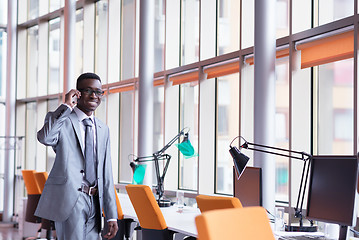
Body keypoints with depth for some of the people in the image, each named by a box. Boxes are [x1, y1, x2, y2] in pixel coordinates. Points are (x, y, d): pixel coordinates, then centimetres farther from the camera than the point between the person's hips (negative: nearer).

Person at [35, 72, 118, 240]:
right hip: (68, 199, -6)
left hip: (95, 202, 6)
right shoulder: (60, 119, 2)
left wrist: (112, 216, 11)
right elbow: (45, 138, -24)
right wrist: (66, 106, -14)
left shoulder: (103, 129, 19)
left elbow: (106, 174, 16)